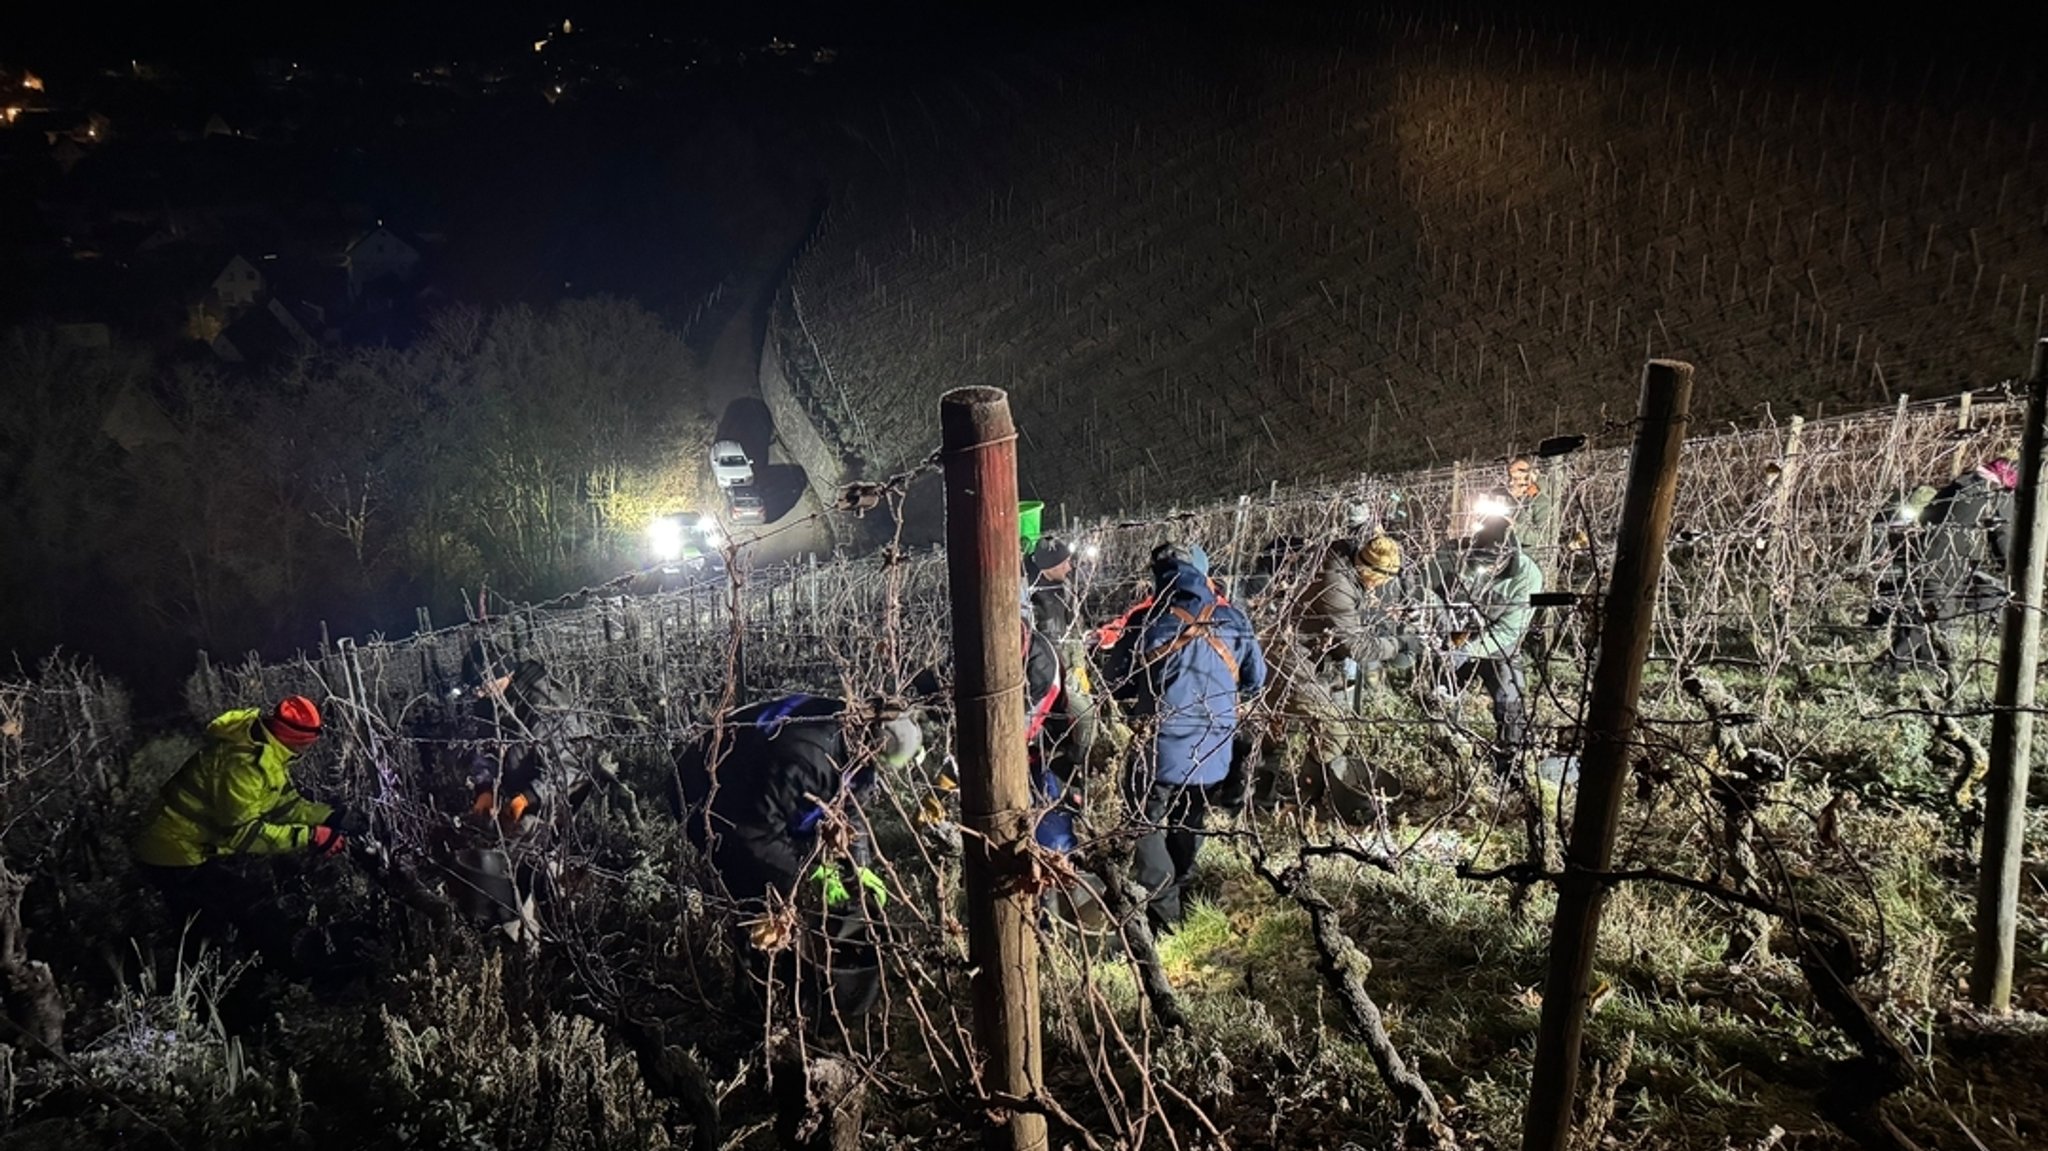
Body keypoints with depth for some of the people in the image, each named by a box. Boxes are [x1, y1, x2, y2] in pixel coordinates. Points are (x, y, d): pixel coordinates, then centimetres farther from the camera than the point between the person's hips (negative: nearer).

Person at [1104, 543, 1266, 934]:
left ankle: (1163, 910, 6)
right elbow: (1255, 680, 5)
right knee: (1190, 823, 24)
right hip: (1212, 749, 4)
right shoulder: (1233, 622, -7)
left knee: (1150, 824, 10)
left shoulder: (1146, 625, -15)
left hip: (1160, 747, -4)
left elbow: (1118, 685, -5)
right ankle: (1178, 890, 42)